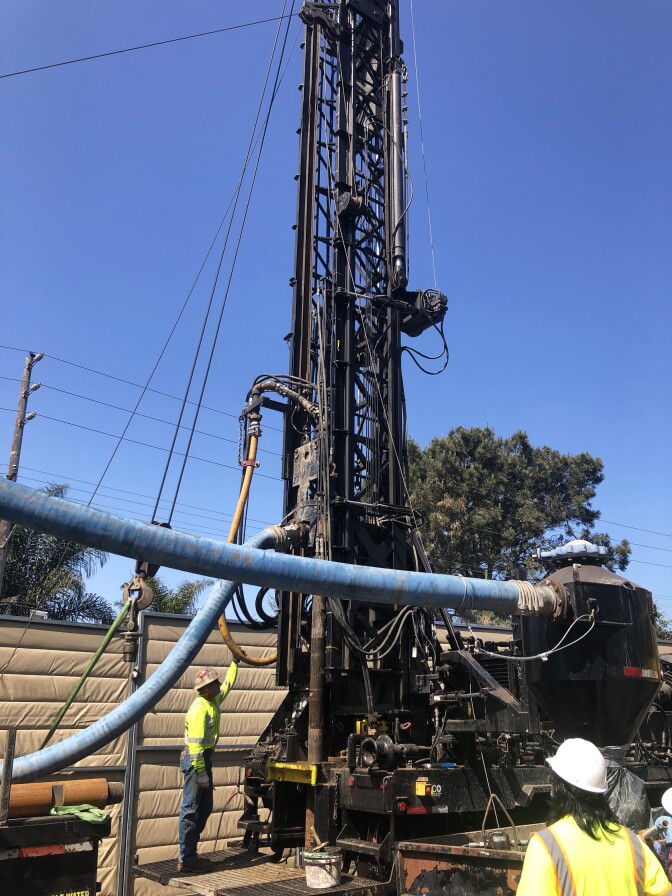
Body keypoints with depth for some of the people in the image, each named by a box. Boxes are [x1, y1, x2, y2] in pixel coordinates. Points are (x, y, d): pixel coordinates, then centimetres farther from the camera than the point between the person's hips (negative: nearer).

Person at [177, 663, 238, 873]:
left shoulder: (214, 701, 8)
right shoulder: (199, 708, -20)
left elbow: (228, 685, 28)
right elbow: (195, 743, -23)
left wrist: (235, 663, 33)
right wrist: (201, 772, -22)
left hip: (205, 758, 10)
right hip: (195, 760, -10)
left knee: (205, 808, 14)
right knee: (191, 810, -4)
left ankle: (190, 853, 21)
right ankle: (185, 859, 2)